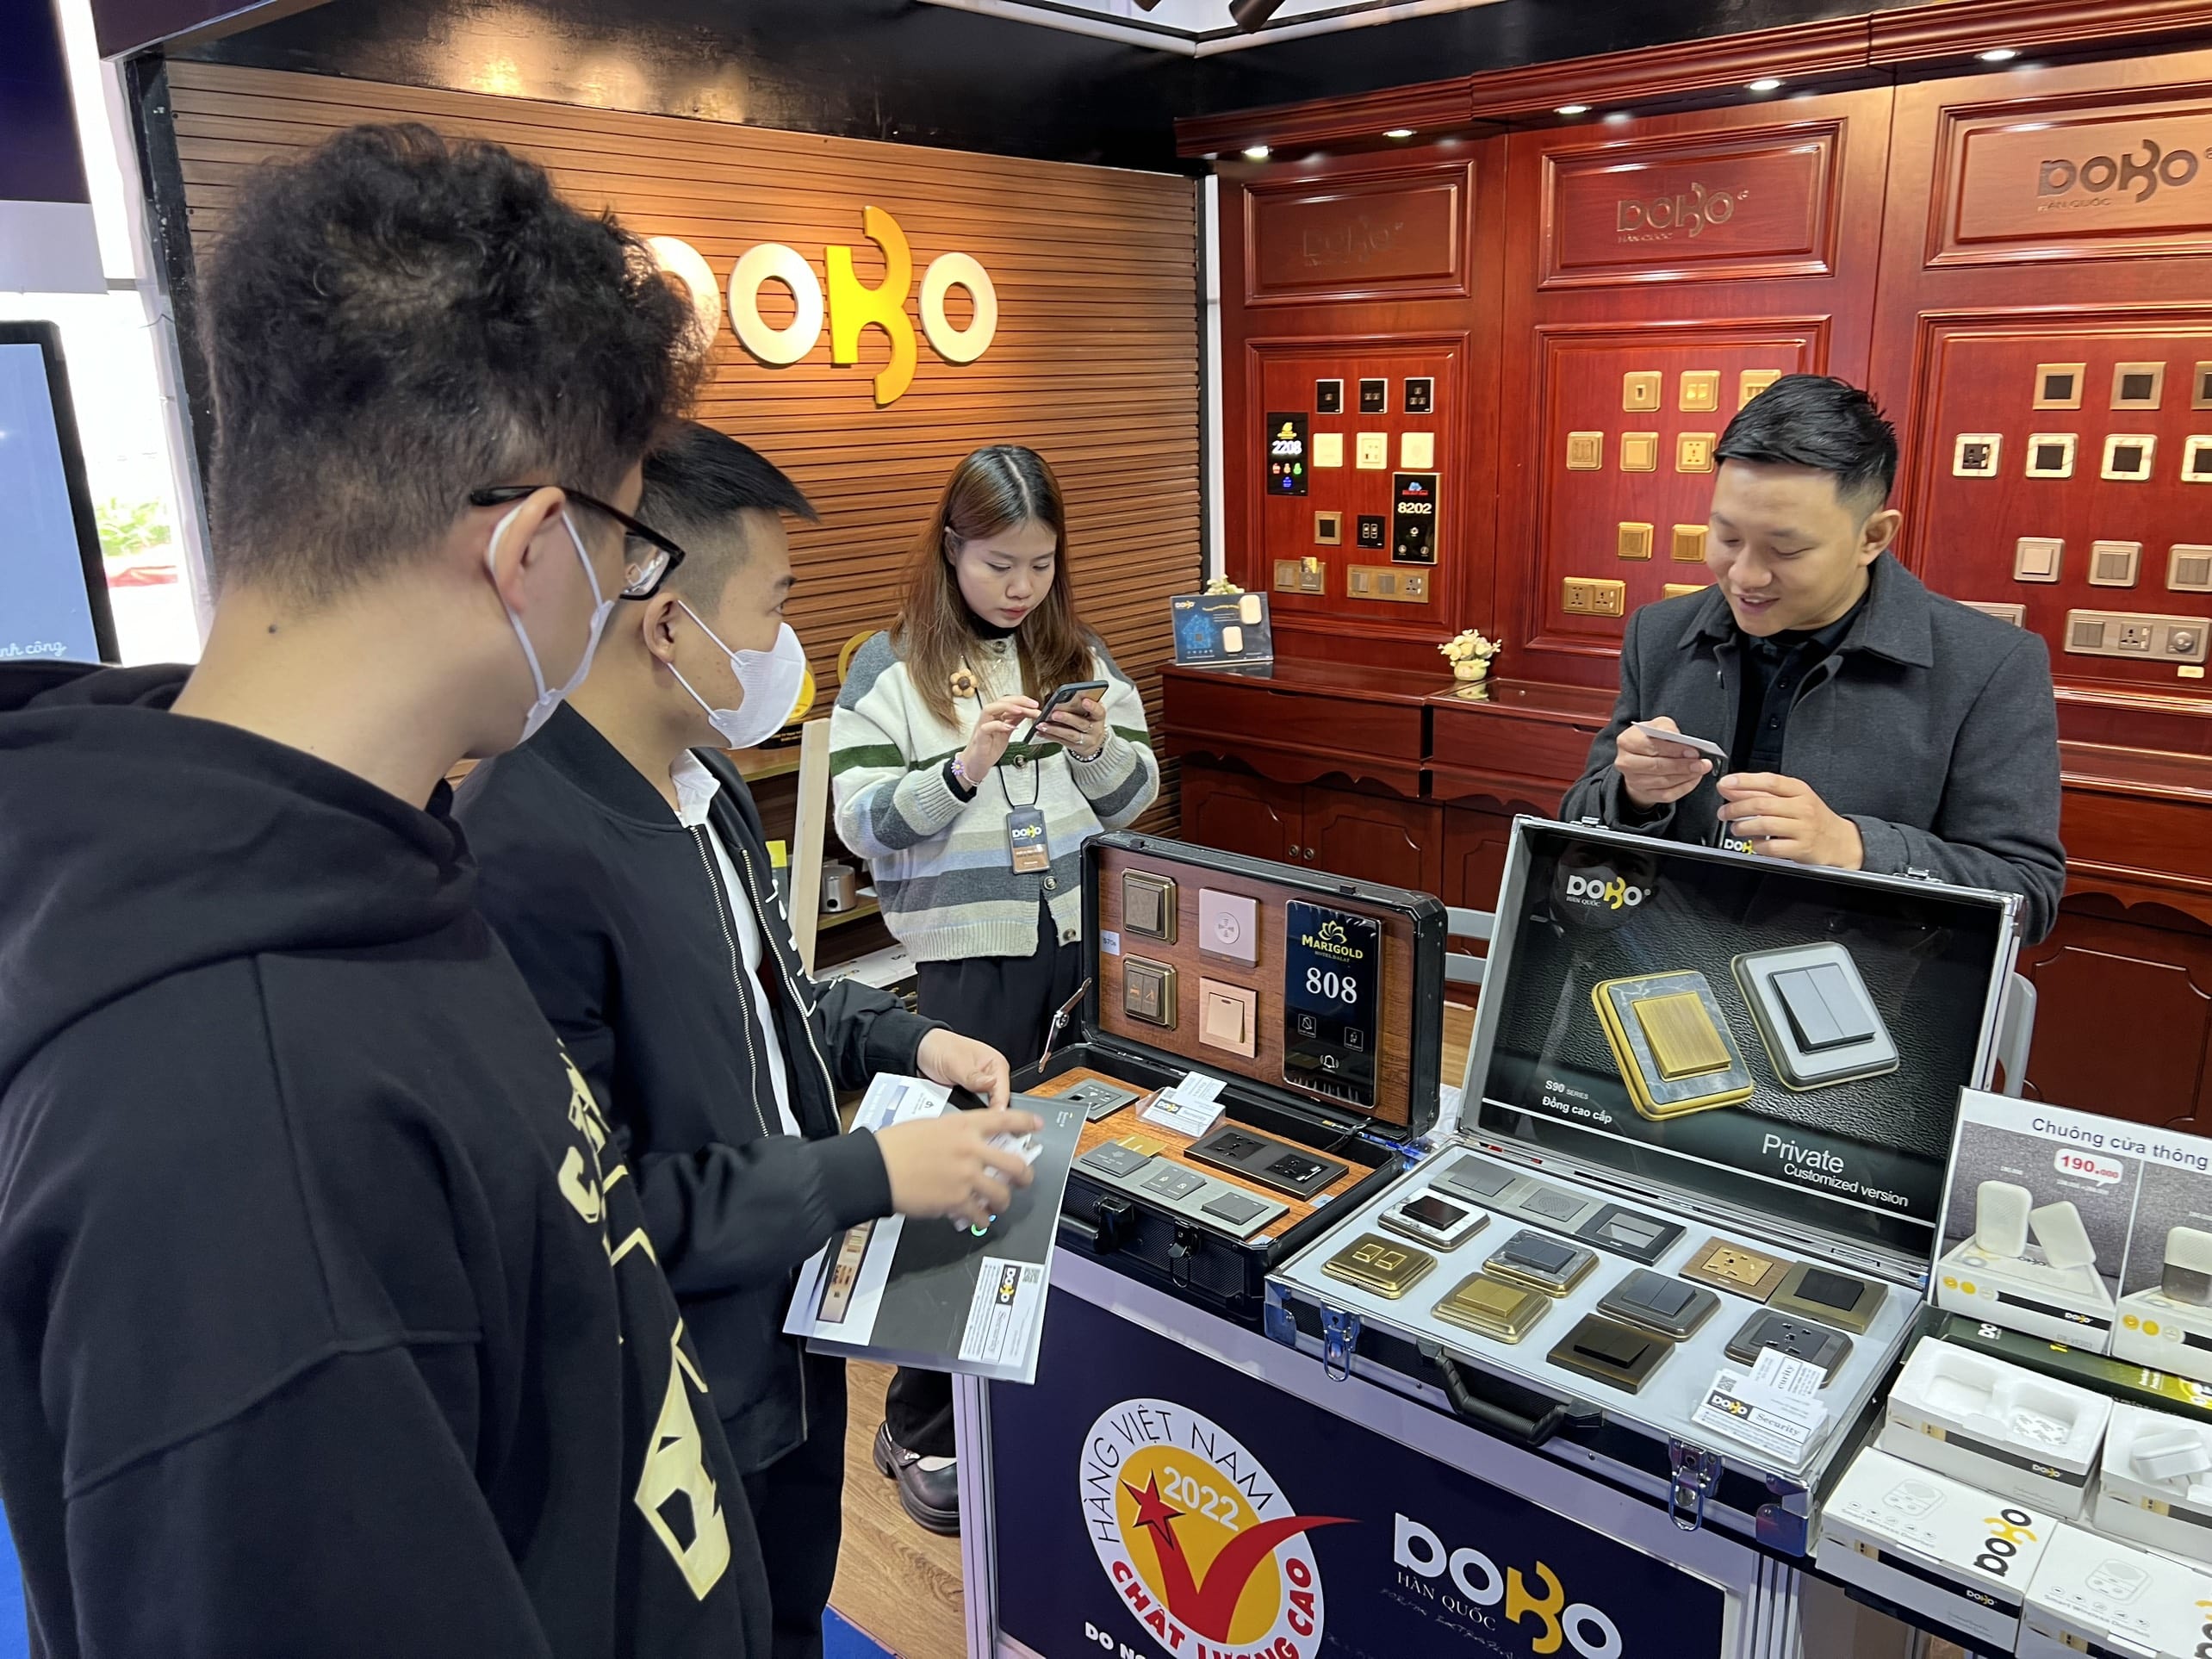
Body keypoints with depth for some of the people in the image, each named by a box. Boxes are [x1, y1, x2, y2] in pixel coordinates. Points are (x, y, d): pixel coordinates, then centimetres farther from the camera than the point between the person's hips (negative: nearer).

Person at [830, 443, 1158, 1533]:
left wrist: (1103, 751, -13)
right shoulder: (891, 666, -4)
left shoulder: (1079, 655, 7)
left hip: (1083, 940, 4)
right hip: (970, 952, -4)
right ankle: (922, 1428, 20)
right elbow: (862, 822, -10)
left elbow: (1135, 799, 7)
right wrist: (962, 768, -24)